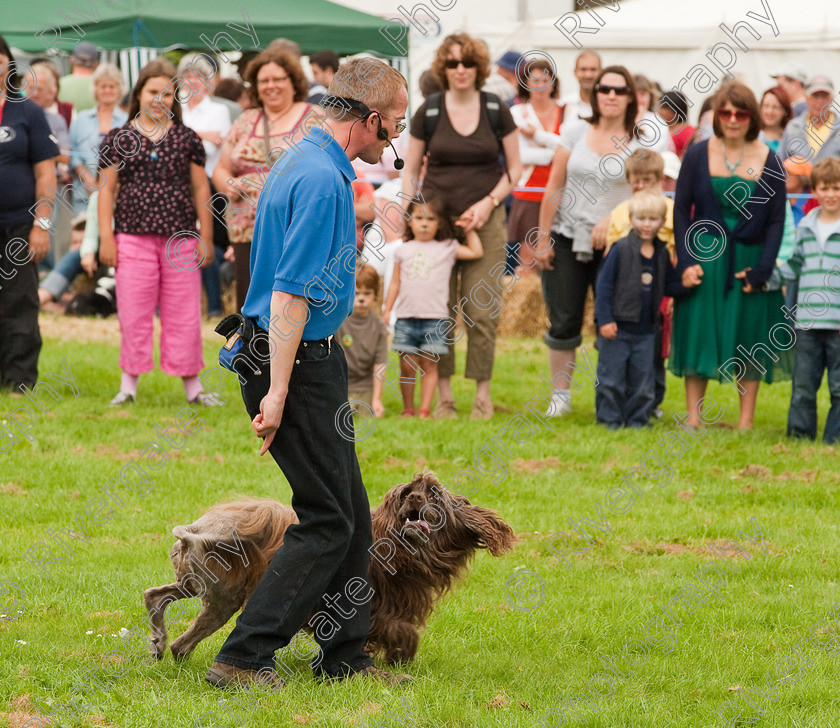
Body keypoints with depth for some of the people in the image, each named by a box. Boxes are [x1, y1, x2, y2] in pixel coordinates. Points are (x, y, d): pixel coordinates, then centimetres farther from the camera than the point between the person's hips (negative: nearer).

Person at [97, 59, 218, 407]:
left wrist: (206, 238, 7)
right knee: (133, 313, 0)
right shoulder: (118, 139, 5)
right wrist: (106, 238, 0)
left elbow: (201, 190, 11)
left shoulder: (187, 139, 9)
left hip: (181, 239, 1)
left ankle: (192, 385, 12)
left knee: (183, 313, 4)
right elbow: (107, 190, 6)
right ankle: (129, 384, 8)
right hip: (133, 237, -1)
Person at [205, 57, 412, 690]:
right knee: (328, 521, -7)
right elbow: (291, 292, -23)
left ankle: (346, 658, 19)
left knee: (351, 516, 13)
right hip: (299, 363, -10)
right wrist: (277, 391, -24)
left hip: (312, 357, 10)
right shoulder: (324, 181, -19)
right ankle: (243, 659, -7)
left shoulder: (306, 165, 14)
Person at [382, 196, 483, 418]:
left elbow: (476, 252, 7)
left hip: (434, 318, -1)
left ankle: (425, 408, -1)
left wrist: (469, 230, 8)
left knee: (429, 365, -3)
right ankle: (408, 408, 10)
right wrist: (387, 309, 10)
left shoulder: (446, 249, 8)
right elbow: (396, 282, 14)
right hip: (406, 317, 1)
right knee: (407, 366, 1)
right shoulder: (403, 251, 11)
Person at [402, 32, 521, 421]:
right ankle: (443, 395, 7)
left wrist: (489, 202, -6)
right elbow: (409, 171, 9)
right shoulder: (428, 112, 3)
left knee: (482, 311, -4)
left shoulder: (496, 111, 3)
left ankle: (483, 393, 5)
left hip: (485, 223, 0)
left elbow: (515, 168, 9)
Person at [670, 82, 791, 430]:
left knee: (749, 340, 3)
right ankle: (693, 419, 6)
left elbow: (776, 220, 1)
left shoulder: (769, 162, -1)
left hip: (750, 260, 0)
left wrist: (761, 270, -7)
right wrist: (686, 261, -6)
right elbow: (681, 209, 3)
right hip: (705, 257, 0)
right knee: (698, 334, 0)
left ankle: (746, 421, 9)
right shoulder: (698, 155, 0)